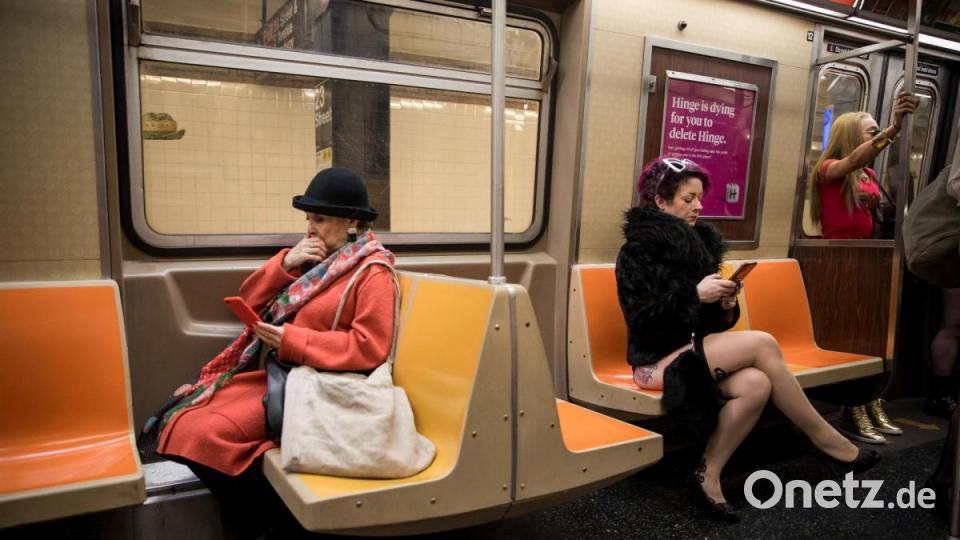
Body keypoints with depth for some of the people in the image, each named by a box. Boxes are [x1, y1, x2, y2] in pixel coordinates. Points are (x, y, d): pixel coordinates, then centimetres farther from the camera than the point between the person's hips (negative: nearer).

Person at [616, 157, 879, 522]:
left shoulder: (698, 241, 13)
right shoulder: (639, 249, -8)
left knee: (756, 385, -24)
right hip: (658, 360, -7)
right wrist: (695, 294, -20)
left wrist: (724, 307, -4)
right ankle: (824, 439, -6)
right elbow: (640, 320, -18)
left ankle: (708, 475, -10)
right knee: (762, 344, -22)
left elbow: (704, 322, 18)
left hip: (693, 351, 7)